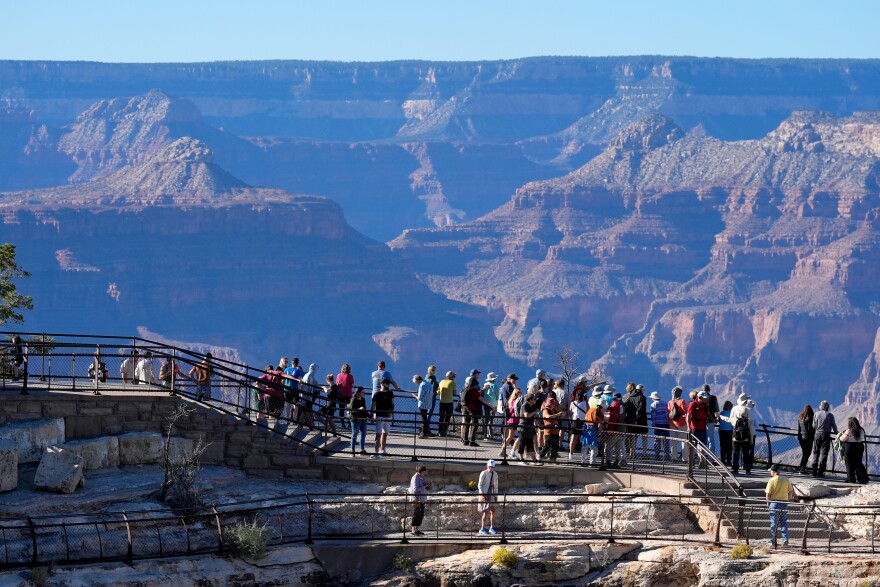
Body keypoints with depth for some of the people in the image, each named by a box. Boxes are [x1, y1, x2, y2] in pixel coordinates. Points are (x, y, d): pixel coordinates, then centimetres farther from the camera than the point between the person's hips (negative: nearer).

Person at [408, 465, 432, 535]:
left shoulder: (422, 478, 13)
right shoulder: (415, 478, -13)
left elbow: (427, 489, 18)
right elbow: (416, 489, -22)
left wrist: (430, 486, -3)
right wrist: (425, 486, -19)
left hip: (422, 499, 9)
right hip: (416, 499, -9)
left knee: (421, 515, 9)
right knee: (416, 514, -7)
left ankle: (417, 529, 16)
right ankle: (414, 530, -3)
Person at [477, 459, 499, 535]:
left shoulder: (495, 474, 8)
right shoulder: (483, 473, -9)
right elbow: (479, 485, -8)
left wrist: (496, 496, 13)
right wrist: (482, 495, -16)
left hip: (492, 494, 6)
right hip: (484, 494, -6)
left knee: (493, 511, 6)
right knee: (486, 512, -10)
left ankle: (492, 528, 17)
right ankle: (482, 529, -3)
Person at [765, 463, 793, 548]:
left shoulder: (772, 481, -11)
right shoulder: (786, 480, 4)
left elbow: (768, 494, -13)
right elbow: (791, 491, 6)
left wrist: (768, 503, 0)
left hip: (774, 503, -4)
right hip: (784, 503, 4)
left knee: (774, 523, 4)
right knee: (784, 522, 10)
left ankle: (773, 541, 9)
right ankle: (785, 539, 0)